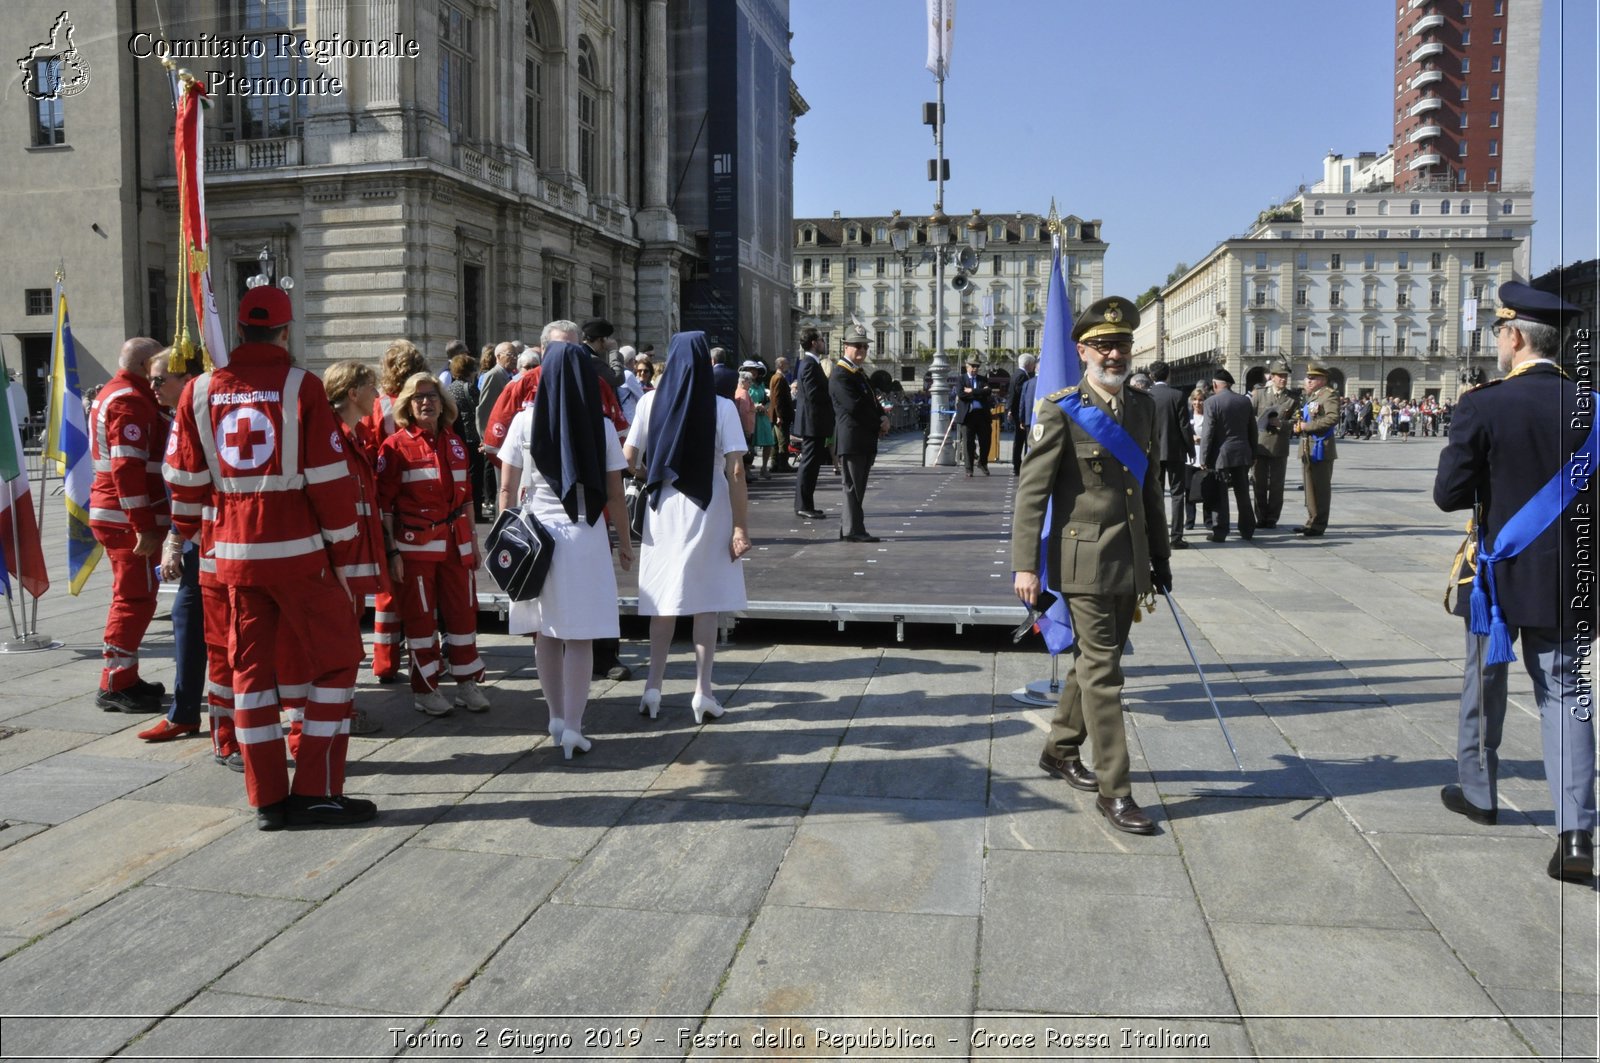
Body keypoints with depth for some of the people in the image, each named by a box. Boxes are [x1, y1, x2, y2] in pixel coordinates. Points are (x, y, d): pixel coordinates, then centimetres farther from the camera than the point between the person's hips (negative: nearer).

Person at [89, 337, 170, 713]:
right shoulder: (131, 400, -15)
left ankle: (124, 678, 25)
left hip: (111, 512, 11)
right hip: (129, 517, -11)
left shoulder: (114, 393, 19)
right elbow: (128, 467, -23)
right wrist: (144, 525, -24)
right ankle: (116, 686, 0)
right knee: (136, 599, -5)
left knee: (133, 597, 17)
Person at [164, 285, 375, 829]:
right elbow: (329, 478, -10)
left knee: (250, 666, 11)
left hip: (231, 554, 5)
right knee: (336, 659, 6)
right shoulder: (301, 386, -9)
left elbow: (185, 479, 8)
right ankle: (316, 793, 4)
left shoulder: (200, 391, 4)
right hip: (298, 550, -5)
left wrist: (192, 535, 24)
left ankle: (267, 799, 14)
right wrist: (345, 550, -3)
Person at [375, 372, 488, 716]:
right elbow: (384, 503, -7)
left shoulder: (454, 444, 10)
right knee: (420, 617, 4)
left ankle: (467, 683, 18)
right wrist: (392, 551, -11)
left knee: (463, 611, 7)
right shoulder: (396, 446, -5)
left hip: (455, 542, 5)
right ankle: (425, 689, 14)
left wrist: (472, 540, 14)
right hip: (414, 545, -4)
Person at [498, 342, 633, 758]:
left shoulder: (525, 422, -1)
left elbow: (507, 489, 1)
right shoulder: (601, 426, -4)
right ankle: (572, 728, 3)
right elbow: (614, 495, -2)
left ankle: (557, 718, 23)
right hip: (585, 537, -2)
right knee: (580, 637, 2)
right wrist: (624, 542, 9)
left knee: (545, 633, 12)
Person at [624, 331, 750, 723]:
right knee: (706, 602, 7)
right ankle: (703, 691, 9)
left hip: (664, 510, 2)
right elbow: (735, 472, -12)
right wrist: (741, 527, -8)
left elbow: (628, 459, -1)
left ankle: (653, 686, 11)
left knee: (664, 601, 12)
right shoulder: (722, 407, -8)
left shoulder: (651, 402, -2)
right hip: (709, 513, -2)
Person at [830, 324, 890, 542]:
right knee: (854, 487, -6)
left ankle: (847, 527, 17)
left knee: (856, 487, 11)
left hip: (866, 439, 9)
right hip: (852, 439, -9)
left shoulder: (860, 373, 20)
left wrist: (883, 417, 1)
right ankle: (854, 530, -2)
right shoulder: (840, 375, -11)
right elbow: (854, 406, -19)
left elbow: (872, 401, 22)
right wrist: (879, 424, -11)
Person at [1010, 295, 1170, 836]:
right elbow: (1031, 491, -12)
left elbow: (1149, 487, 17)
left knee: (1094, 664, 17)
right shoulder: (1061, 412, -10)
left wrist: (1160, 556, 18)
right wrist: (1025, 565, -18)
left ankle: (1060, 751, 36)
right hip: (1084, 563, -6)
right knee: (1102, 672, -4)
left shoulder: (1143, 407, 9)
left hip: (1130, 565, 7)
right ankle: (1114, 790, 4)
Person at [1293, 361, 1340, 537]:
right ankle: (1312, 521, 22)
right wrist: (1299, 426, 8)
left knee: (1321, 487, -4)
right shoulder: (1310, 396, 19)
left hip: (1321, 448, -9)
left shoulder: (1330, 395, -9)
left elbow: (1332, 417, -22)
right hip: (1307, 448, 9)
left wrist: (1307, 426, -19)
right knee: (1309, 487, 14)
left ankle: (1319, 525, 0)